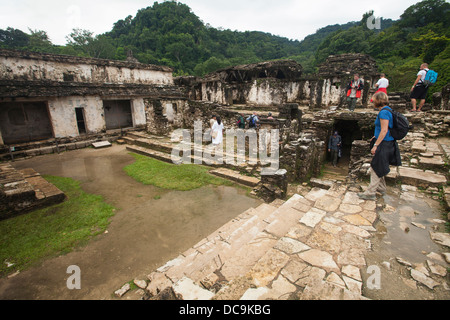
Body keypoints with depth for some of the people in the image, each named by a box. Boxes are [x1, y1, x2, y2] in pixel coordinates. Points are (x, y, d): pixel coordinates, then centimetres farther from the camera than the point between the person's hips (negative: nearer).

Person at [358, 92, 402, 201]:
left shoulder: (384, 112, -18)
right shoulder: (388, 110, 13)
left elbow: (384, 130, -23)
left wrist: (376, 145, -22)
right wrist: (376, 137, 21)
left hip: (384, 144, -10)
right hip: (388, 143, 10)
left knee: (376, 168, -5)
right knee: (380, 168, 20)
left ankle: (371, 193, 1)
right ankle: (381, 188, 33)